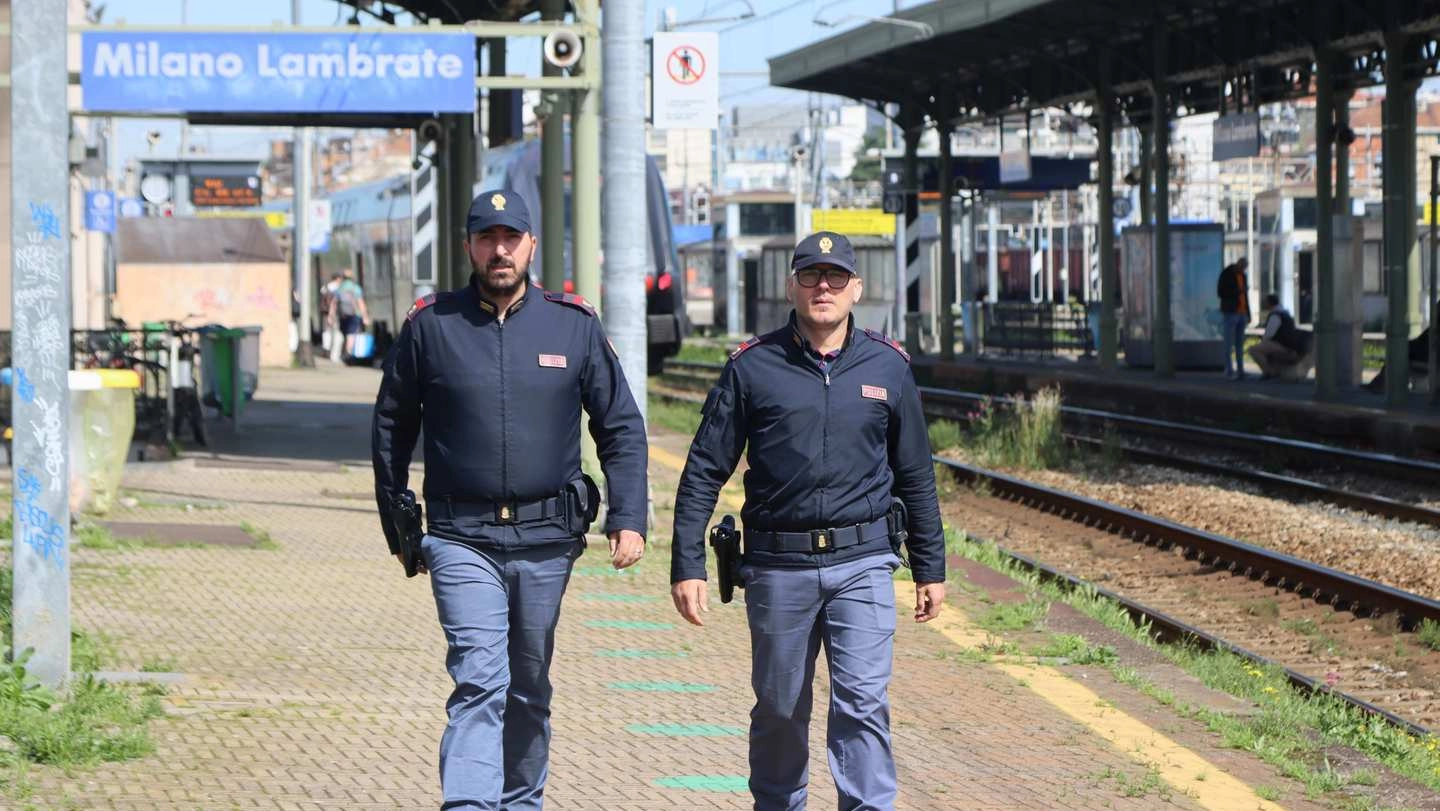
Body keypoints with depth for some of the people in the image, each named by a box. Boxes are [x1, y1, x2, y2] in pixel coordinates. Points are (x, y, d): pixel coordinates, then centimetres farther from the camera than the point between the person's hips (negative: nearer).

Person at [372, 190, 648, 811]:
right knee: (479, 682, -15)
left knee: (529, 689, 13)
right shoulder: (430, 326, 1)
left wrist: (628, 519, -4)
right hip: (462, 541, -2)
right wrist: (398, 529, 13)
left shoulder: (575, 326, 3)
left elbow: (622, 428, 7)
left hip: (547, 539, 2)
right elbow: (390, 427, 12)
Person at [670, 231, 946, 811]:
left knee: (863, 702, -11)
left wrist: (930, 568, 14)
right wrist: (686, 566, -4)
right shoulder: (752, 366, 1)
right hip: (778, 567, 0)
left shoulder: (888, 366, 7)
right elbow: (703, 472, 2)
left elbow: (915, 475, 14)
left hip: (863, 566, 0)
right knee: (779, 710, 10)